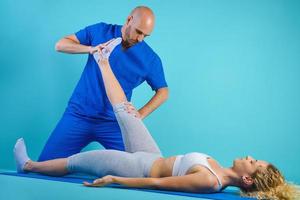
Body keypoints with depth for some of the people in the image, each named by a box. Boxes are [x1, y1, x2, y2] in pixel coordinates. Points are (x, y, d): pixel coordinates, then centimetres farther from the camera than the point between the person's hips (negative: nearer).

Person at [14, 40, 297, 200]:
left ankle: (28, 165, 33)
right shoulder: (220, 172, -9)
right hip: (153, 159, 7)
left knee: (77, 161, 8)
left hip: (142, 168, -7)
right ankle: (103, 62, 35)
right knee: (124, 111, 12)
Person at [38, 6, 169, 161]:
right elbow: (60, 45, -1)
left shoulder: (151, 59, -2)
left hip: (114, 123, 1)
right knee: (45, 164, -8)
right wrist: (90, 48, -20)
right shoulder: (100, 31, -1)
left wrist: (140, 114, -8)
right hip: (79, 115, 0)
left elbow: (163, 92, 7)